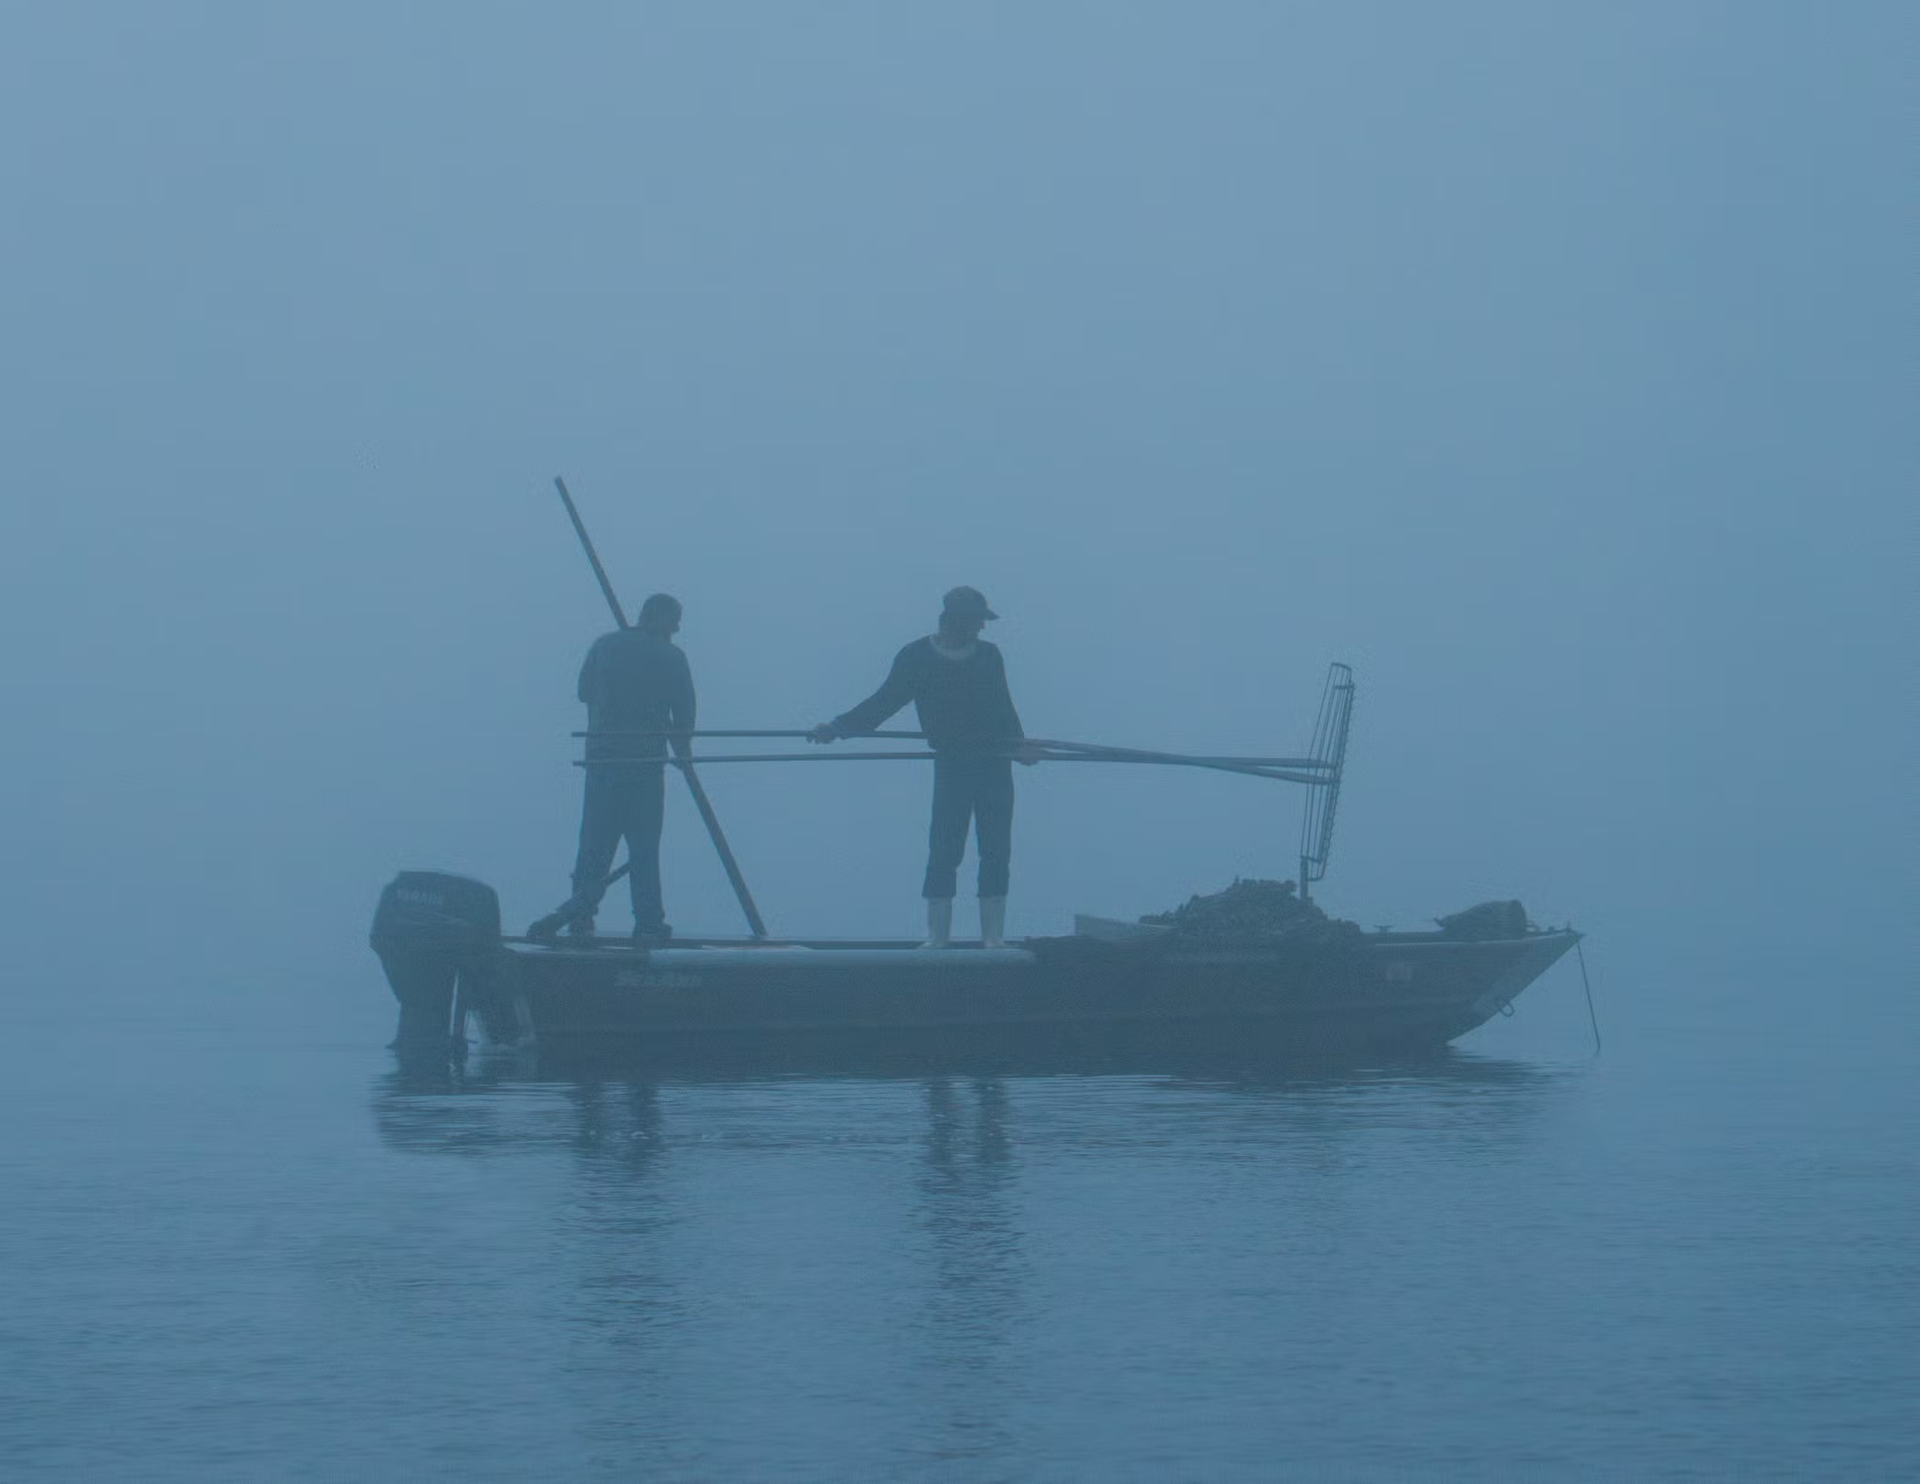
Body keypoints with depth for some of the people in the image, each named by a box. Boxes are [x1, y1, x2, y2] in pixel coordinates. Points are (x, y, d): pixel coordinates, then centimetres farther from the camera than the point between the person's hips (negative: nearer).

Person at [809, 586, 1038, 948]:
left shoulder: (989, 656, 13)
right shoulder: (916, 658, 3)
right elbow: (884, 702, 4)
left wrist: (1018, 744, 3)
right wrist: (837, 727, -2)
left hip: (995, 765, 3)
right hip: (951, 765, -3)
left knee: (996, 852, 0)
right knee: (944, 851, -9)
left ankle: (993, 935, 4)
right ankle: (937, 935, -5)